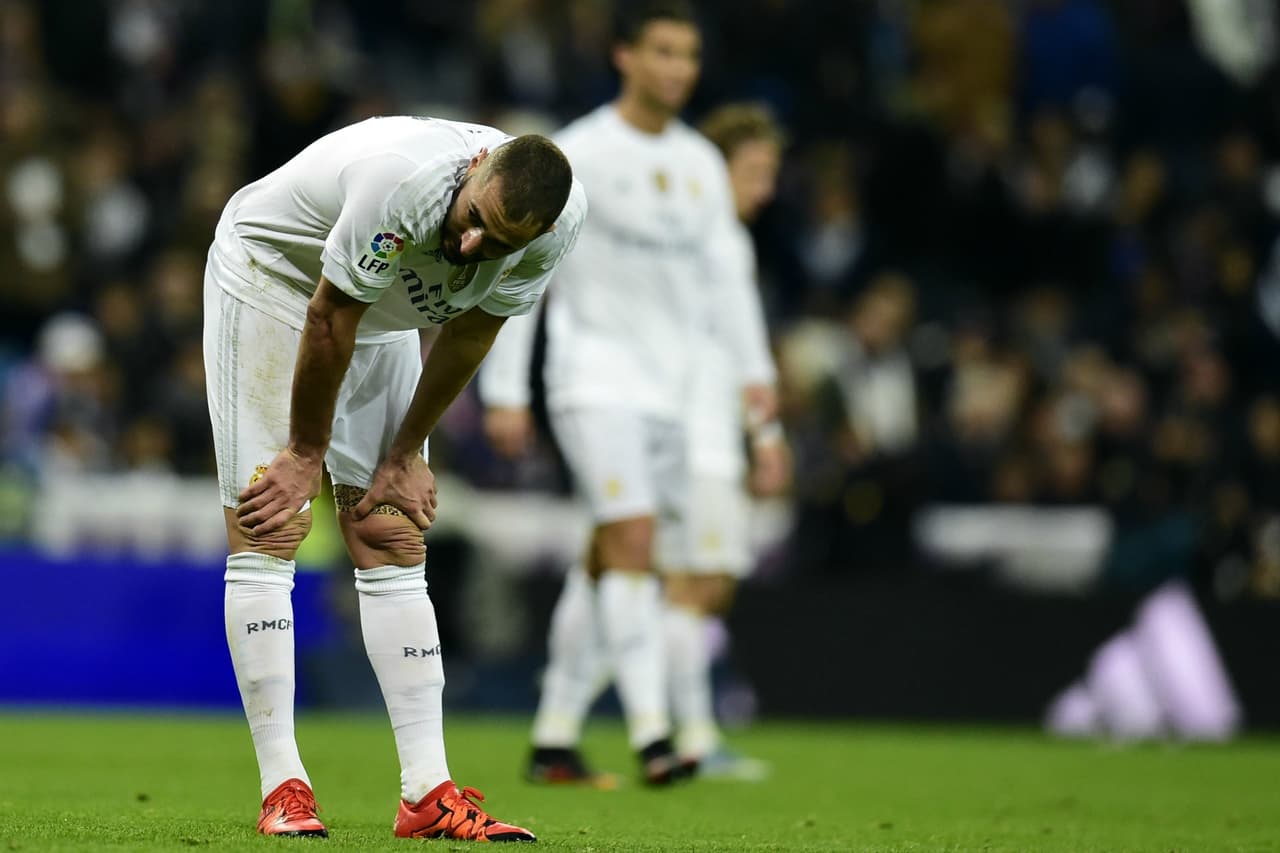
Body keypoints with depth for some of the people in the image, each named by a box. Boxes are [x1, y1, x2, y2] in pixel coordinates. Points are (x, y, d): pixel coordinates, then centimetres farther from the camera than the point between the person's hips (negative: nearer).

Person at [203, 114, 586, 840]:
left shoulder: (560, 223, -23)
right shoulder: (405, 179, -41)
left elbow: (470, 333, -7)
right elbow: (330, 318, -27)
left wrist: (406, 454, 0)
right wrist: (306, 456, -15)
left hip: (384, 313, 5)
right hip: (271, 273, -5)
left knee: (393, 546, 0)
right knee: (269, 534, -11)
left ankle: (427, 794, -3)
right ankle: (283, 789, -11)